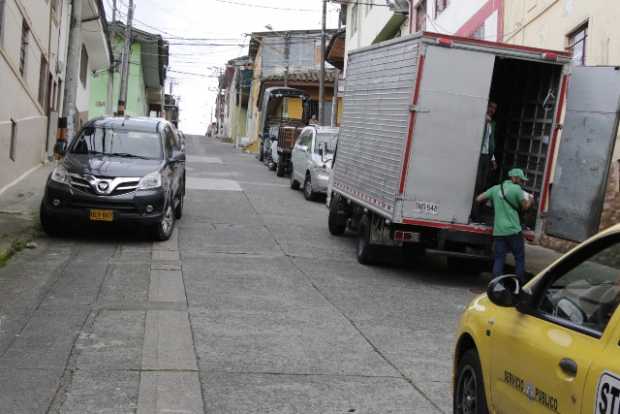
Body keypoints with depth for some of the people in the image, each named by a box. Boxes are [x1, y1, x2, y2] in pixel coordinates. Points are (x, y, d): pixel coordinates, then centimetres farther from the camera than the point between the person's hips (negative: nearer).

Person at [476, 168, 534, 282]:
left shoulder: (495, 188, 10)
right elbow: (525, 206, 3)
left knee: (499, 259, 5)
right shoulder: (516, 189, -5)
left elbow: (479, 199, 13)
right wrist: (530, 200, 24)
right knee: (519, 258, 6)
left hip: (498, 231, 5)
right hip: (513, 230, -5)